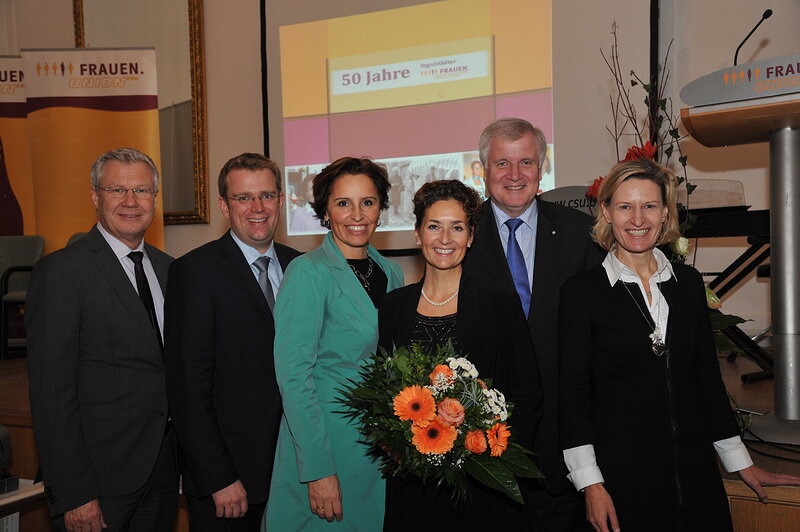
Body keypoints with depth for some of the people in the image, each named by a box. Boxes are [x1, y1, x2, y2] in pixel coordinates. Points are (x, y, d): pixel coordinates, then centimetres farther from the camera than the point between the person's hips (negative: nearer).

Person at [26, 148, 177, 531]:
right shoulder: (60, 271, -11)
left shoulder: (168, 268, 9)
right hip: (99, 476, -6)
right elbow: (51, 390, -15)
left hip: (164, 468, 6)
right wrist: (72, 495, -17)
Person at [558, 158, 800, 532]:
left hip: (694, 473, 4)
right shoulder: (582, 291, -6)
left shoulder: (688, 282, 7)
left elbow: (707, 377, 12)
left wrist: (741, 462, 13)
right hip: (621, 477, -4)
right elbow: (573, 393, -7)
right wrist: (590, 484, -12)